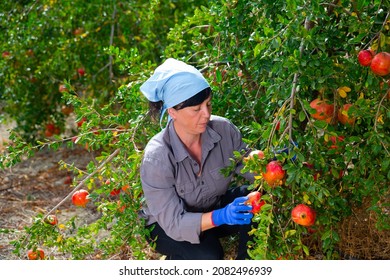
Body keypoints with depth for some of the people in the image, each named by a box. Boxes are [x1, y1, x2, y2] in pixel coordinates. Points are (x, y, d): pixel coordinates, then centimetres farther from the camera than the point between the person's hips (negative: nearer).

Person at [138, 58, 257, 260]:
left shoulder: (223, 129, -21)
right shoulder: (156, 157, -31)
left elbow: (250, 168, -8)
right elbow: (174, 222, -29)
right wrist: (220, 217, -46)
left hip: (215, 205, 4)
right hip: (168, 223, -4)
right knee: (206, 257, -33)